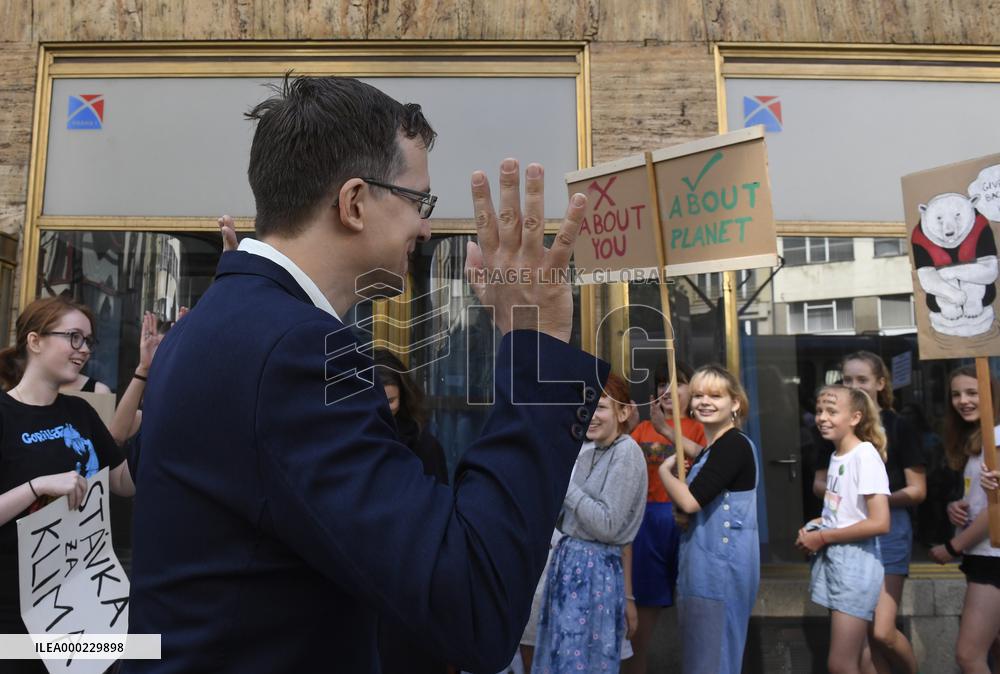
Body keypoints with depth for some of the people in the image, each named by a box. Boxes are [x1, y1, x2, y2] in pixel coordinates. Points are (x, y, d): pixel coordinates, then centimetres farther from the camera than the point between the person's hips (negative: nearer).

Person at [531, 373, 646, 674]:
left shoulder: (626, 452, -15)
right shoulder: (587, 451, 9)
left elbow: (606, 526, -21)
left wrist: (563, 481, -17)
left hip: (595, 570, -8)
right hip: (568, 561, 8)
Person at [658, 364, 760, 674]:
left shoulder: (735, 445, -16)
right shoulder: (713, 448, 14)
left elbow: (691, 501, -22)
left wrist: (664, 470, -6)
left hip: (721, 567, -10)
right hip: (706, 565, 10)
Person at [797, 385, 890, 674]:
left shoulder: (865, 455, -16)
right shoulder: (836, 456, 9)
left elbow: (879, 523, -23)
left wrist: (822, 537, -16)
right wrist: (817, 525, 1)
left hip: (856, 562, -8)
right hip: (833, 560, 8)